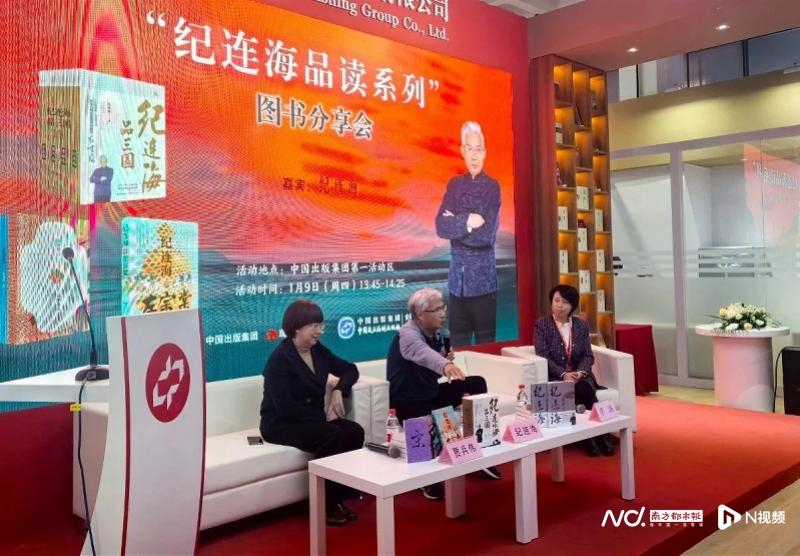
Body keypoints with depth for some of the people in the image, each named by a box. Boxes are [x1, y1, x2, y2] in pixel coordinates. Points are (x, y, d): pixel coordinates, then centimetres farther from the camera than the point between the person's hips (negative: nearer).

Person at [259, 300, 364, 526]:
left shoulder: (318, 351, 5)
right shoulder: (280, 358, -16)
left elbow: (350, 370, 14)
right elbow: (284, 406, -23)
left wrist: (338, 391, -6)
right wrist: (323, 416, -20)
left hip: (313, 418, 7)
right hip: (280, 424, -7)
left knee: (355, 432, -18)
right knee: (332, 436, -30)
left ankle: (339, 498, -6)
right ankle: (325, 505, -14)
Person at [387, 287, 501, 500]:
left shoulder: (435, 333, 2)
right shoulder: (408, 334, -24)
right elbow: (423, 353, -49)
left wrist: (447, 361, -9)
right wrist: (446, 365, -68)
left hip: (430, 393, 9)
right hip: (407, 402, -9)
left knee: (477, 384, 2)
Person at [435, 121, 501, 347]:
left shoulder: (492, 186, -3)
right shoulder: (454, 184, 8)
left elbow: (486, 234, -14)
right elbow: (440, 226, -4)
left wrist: (456, 224, -7)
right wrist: (468, 222, -15)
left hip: (483, 278, -3)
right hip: (457, 277, 3)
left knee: (485, 341, 3)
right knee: (458, 343, 9)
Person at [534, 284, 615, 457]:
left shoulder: (581, 325, 10)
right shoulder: (541, 325, -1)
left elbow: (588, 355, 5)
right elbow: (543, 356, -9)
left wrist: (580, 372, -16)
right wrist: (563, 374, -22)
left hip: (579, 375, 3)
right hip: (555, 377, -3)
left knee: (584, 389, -31)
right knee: (583, 391, -30)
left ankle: (594, 436, -21)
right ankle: (597, 436, -20)